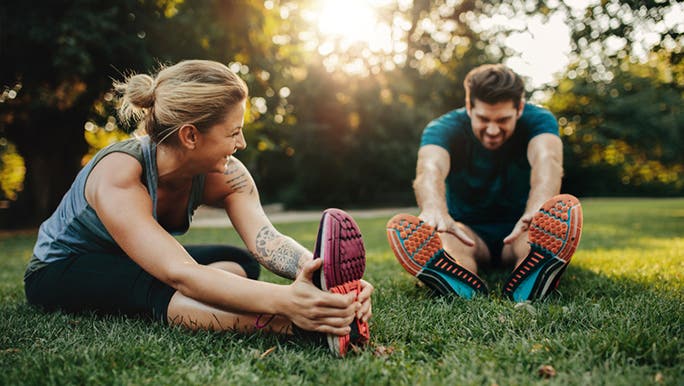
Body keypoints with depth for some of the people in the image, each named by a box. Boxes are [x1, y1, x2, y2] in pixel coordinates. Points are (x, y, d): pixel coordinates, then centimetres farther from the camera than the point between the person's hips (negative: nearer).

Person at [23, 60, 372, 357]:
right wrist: (283, 300, -64)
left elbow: (265, 239, -35)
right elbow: (180, 275, -49)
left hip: (136, 269, 7)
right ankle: (298, 325, -57)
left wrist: (320, 270, -56)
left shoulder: (224, 175, -18)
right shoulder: (118, 177, -35)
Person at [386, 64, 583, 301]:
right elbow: (431, 168, -38)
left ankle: (525, 289, -56)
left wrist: (537, 210, -59)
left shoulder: (538, 120, -12)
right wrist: (435, 211, -62)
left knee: (565, 208, -32)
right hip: (468, 234, 0)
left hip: (519, 232, 1)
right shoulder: (444, 128, -15)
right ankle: (469, 292, -60)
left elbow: (547, 159, -36)